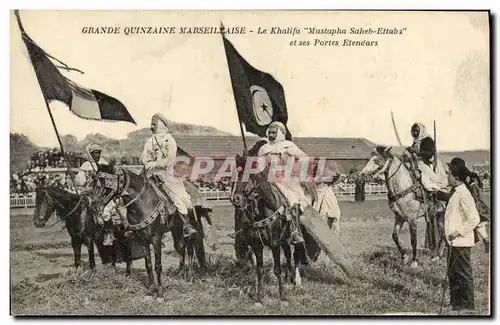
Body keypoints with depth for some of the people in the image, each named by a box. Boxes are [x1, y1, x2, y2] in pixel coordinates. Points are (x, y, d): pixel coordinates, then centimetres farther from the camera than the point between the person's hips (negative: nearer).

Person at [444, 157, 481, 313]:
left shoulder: (463, 194, -19)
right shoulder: (456, 193, 11)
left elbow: (474, 219, -23)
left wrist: (458, 232, -20)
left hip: (461, 242, -10)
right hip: (454, 242, 10)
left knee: (464, 274, 1)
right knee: (453, 273, 17)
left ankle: (467, 304, 11)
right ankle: (455, 302, 29)